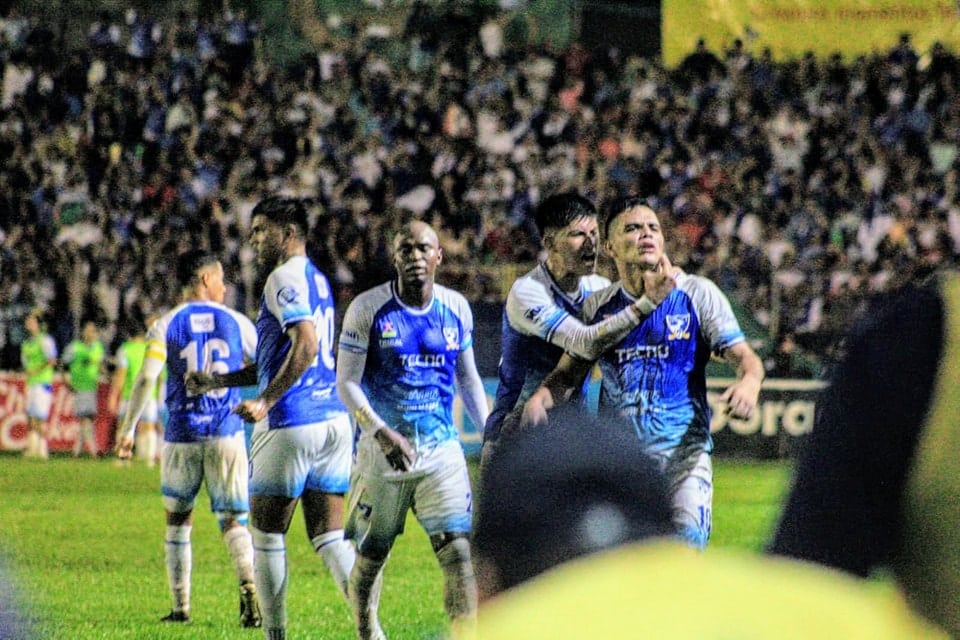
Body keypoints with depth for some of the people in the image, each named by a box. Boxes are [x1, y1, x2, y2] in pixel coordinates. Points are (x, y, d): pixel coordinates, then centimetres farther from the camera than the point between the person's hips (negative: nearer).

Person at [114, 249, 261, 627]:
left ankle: (180, 607, 14)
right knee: (232, 521, 4)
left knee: (178, 521, 15)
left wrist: (128, 429, -8)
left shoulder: (166, 325, -1)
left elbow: (146, 378, -13)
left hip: (182, 436, 0)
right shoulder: (236, 322, 5)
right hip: (228, 434, 1)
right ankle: (249, 584, -23)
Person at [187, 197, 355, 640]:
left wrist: (265, 401, -23)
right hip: (334, 420, 9)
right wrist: (217, 381, 24)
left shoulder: (285, 278, -9)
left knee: (266, 533, 3)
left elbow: (306, 347, -22)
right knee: (328, 535, 7)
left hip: (292, 424, -9)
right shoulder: (317, 280, 21)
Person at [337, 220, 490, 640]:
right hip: (383, 448, -2)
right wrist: (382, 433, -20)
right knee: (371, 554, 7)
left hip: (442, 448, 2)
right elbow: (346, 383, -7)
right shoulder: (368, 309, -6)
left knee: (458, 548, -12)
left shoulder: (456, 309, 6)